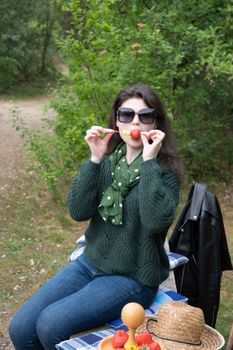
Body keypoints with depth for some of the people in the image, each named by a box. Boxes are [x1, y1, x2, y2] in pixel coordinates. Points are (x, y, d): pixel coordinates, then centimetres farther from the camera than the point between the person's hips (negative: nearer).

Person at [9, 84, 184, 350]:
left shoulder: (165, 170, -10)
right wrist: (95, 160, -17)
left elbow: (156, 221, -27)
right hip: (90, 263, 5)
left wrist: (149, 162, -25)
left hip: (132, 277, -5)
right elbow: (78, 211, -9)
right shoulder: (108, 162, 2)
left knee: (50, 325, -21)